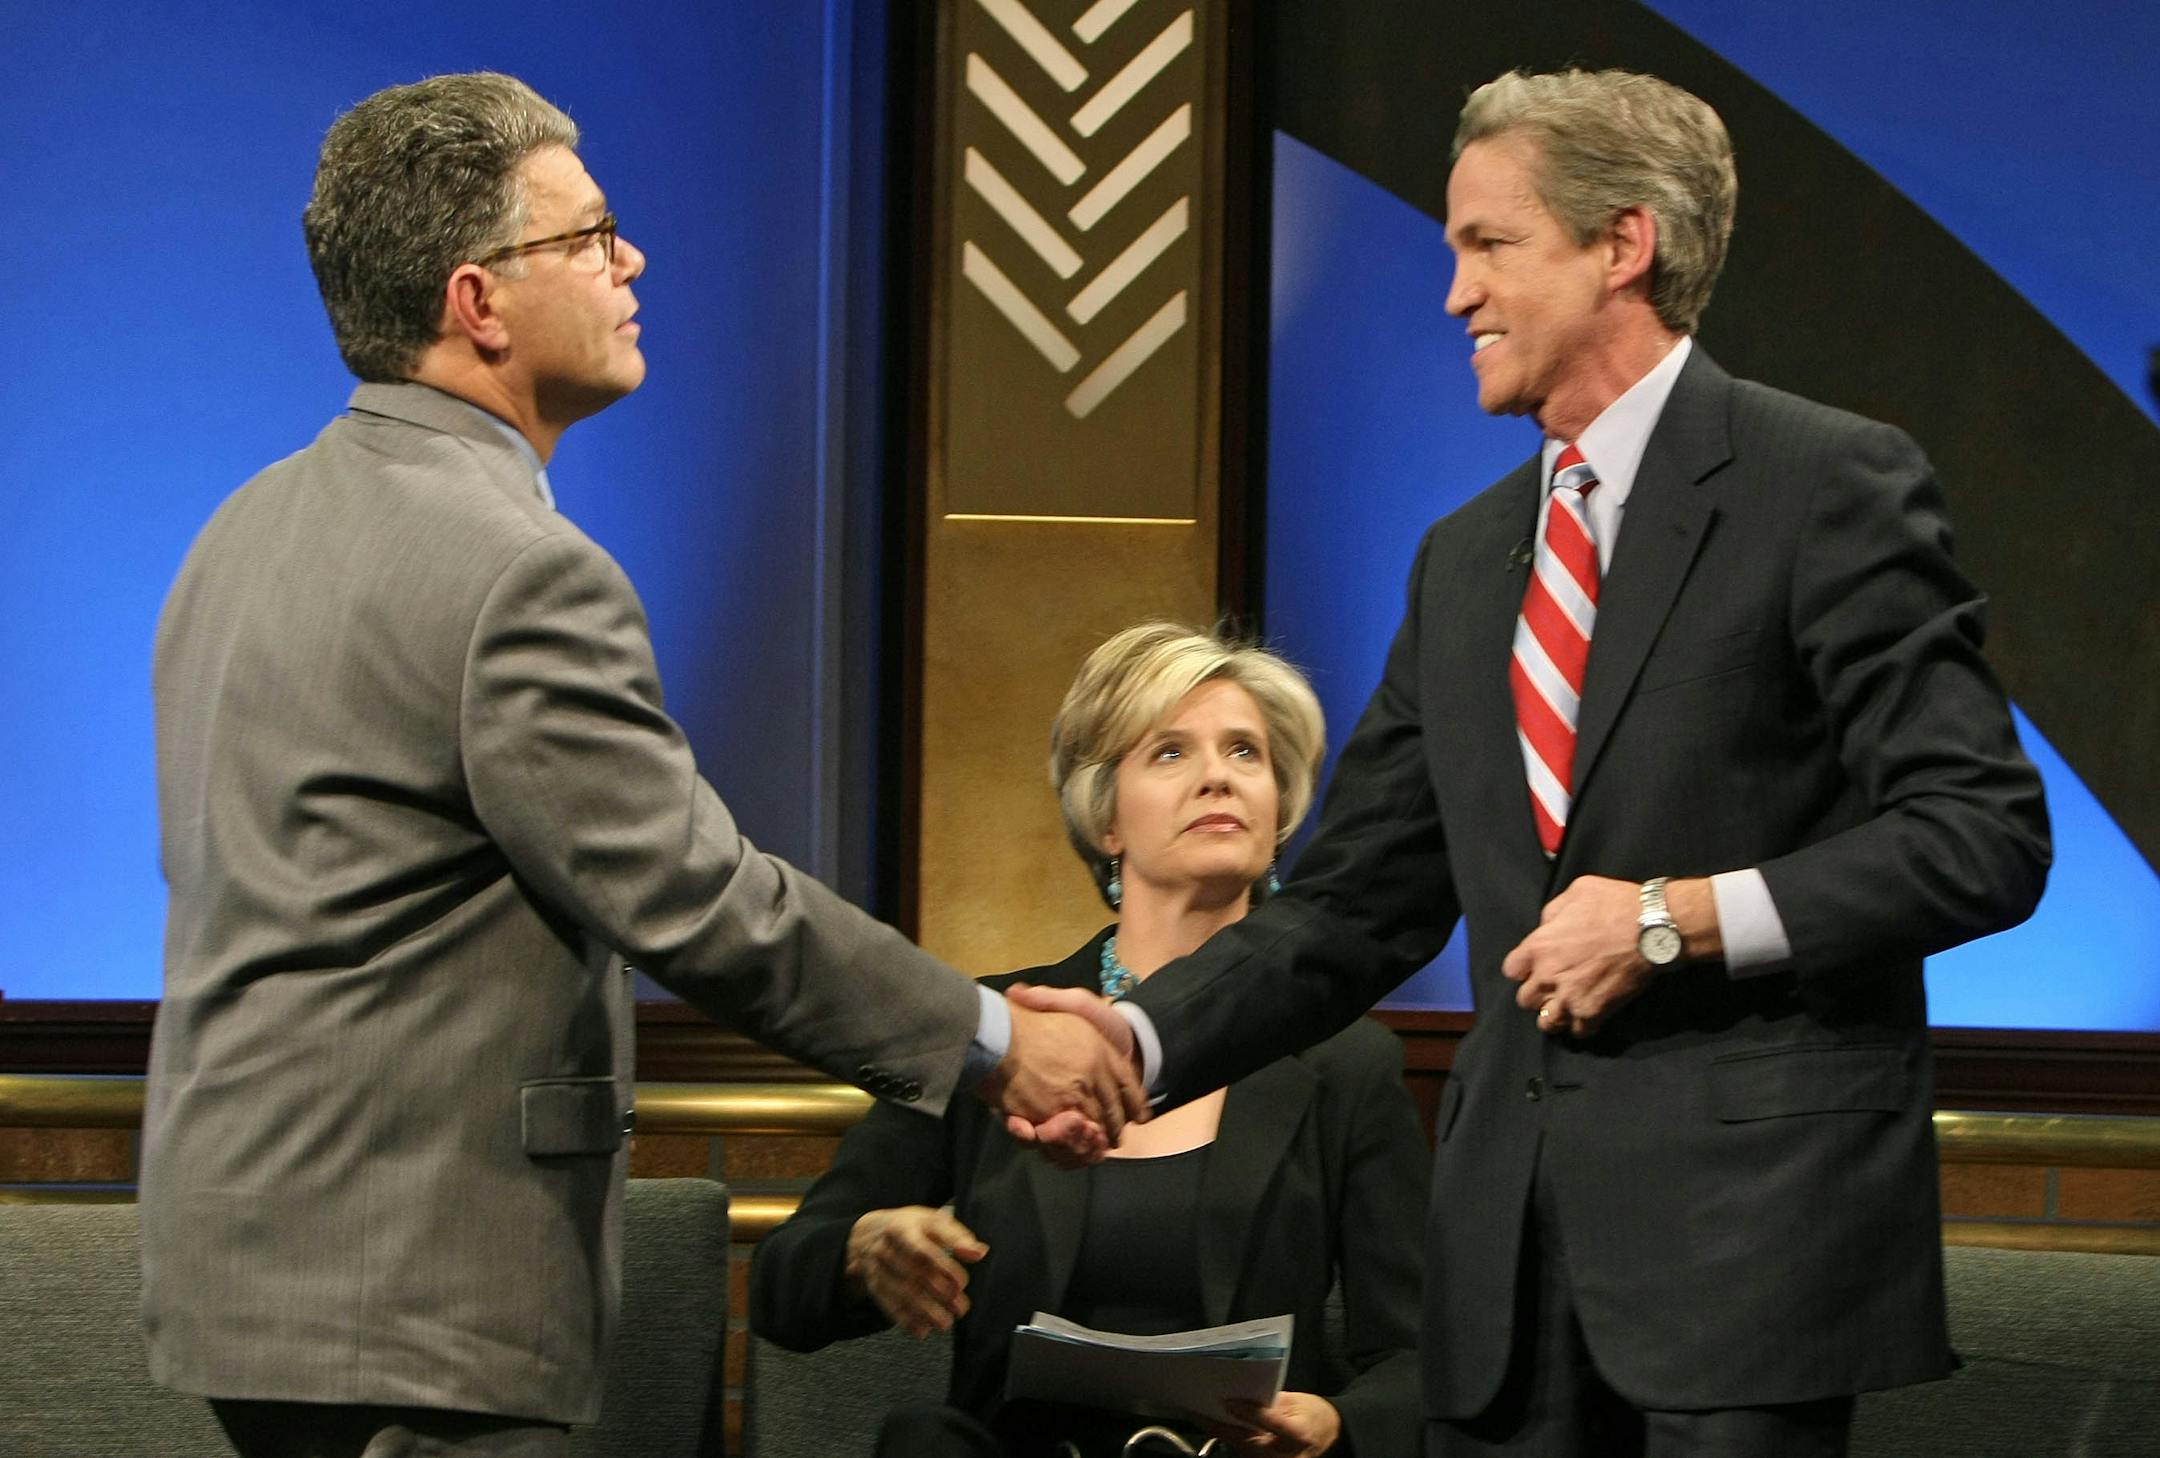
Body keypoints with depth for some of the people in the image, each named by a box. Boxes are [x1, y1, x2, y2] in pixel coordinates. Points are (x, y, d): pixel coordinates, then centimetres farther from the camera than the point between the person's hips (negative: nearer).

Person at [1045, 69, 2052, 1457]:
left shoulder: (1830, 486, -4)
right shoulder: (1467, 560, 18)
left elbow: (1985, 835, -10)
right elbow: (1354, 905, 15)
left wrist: (1683, 917, -16)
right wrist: (1136, 1046, -2)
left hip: (1750, 1205, -6)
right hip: (1514, 1234, 6)